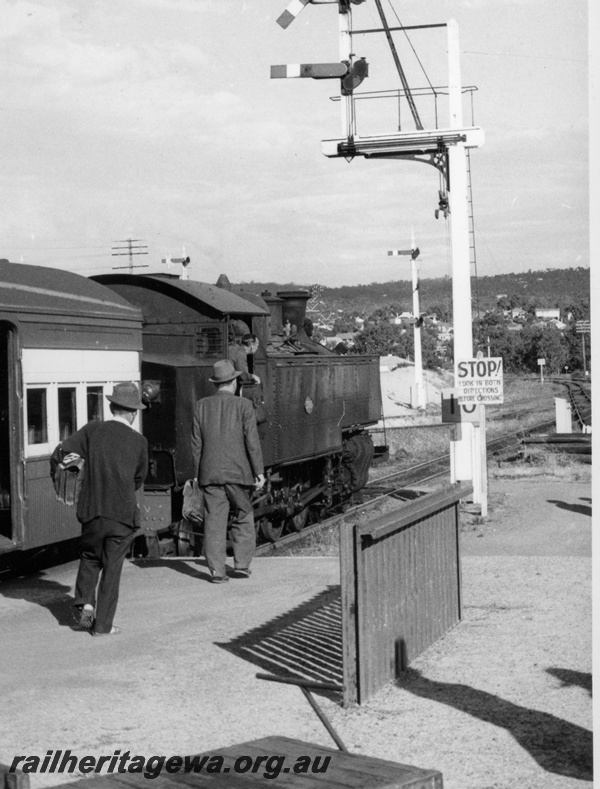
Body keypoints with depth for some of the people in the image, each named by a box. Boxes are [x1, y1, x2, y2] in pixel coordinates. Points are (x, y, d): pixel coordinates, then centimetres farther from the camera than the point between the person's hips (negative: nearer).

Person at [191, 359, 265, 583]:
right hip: (238, 472, -2)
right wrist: (259, 472, -1)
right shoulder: (243, 405, -4)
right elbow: (252, 441, -6)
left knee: (214, 522, 3)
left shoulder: (201, 406, 3)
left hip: (210, 473, 2)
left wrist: (199, 473, 12)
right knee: (243, 518, 13)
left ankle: (217, 570, 0)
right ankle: (242, 564, 10)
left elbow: (196, 444, 5)